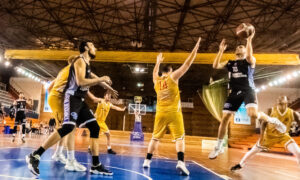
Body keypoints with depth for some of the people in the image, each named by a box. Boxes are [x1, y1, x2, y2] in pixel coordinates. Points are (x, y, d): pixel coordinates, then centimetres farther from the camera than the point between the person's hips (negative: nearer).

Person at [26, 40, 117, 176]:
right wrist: (100, 79, -14)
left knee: (94, 127, 3)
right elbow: (80, 82, -21)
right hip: (72, 97, -10)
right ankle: (35, 156, -10)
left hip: (80, 100, 10)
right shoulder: (80, 61, -8)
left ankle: (96, 166, 5)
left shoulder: (86, 64, 22)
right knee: (67, 128, -22)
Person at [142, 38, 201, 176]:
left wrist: (158, 62, 50)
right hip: (173, 112, -4)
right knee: (180, 138, -3)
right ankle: (180, 162, -19)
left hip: (161, 113, 4)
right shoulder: (173, 77, 0)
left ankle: (147, 161, 17)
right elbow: (187, 63, -1)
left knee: (155, 138, 13)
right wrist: (196, 47, 5)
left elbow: (154, 72, 37)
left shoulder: (156, 80, 12)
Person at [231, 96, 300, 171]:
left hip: (283, 136, 1)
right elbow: (264, 123, -9)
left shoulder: (293, 113, -18)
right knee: (254, 150, 2)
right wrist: (262, 137, -15)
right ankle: (240, 165, 21)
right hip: (269, 135, 0)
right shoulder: (271, 111, -18)